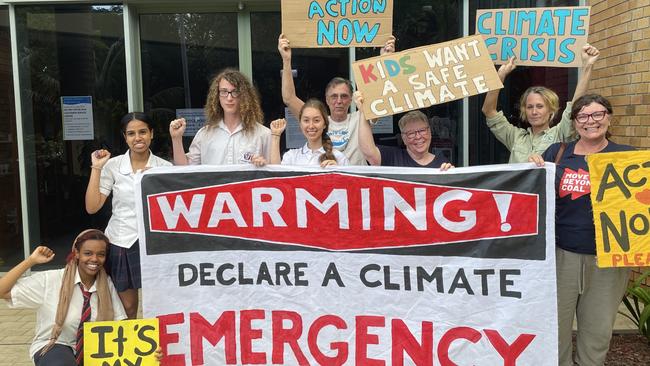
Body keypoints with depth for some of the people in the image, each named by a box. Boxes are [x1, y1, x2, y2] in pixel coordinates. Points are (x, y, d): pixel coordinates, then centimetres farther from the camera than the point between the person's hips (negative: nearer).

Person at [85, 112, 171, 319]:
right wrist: (96, 168, -9)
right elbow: (92, 207, -6)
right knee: (127, 309, 11)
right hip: (121, 243, 0)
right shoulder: (112, 165, -1)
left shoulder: (164, 167, -1)